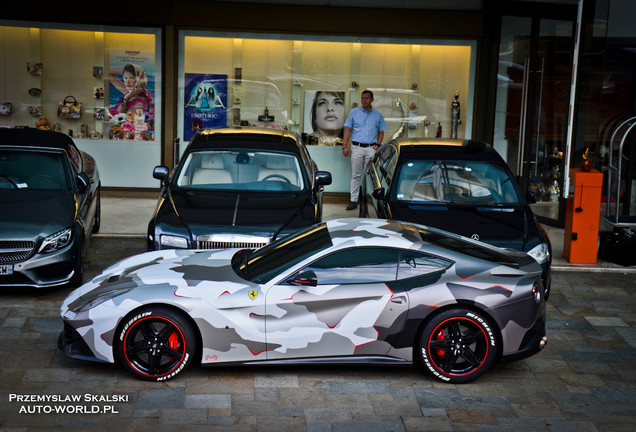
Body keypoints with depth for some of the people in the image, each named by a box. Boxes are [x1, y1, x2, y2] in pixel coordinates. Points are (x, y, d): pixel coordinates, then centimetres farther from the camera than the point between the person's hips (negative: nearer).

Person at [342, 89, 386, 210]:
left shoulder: (378, 115, 10)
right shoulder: (354, 112, 7)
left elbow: (381, 132, 14)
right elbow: (348, 130, 6)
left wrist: (377, 145, -3)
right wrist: (345, 146, -4)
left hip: (371, 148, 1)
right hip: (357, 148, -1)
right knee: (356, 175, -1)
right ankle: (353, 200, 0)